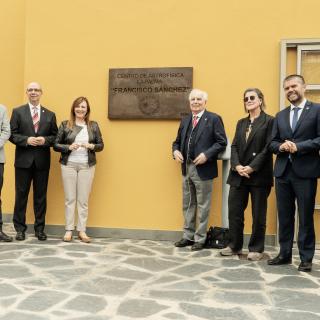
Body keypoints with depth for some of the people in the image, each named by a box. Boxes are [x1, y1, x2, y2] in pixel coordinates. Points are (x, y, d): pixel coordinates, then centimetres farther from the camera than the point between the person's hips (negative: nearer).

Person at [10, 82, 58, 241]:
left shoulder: (50, 114, 10)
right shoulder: (17, 112, 4)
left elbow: (55, 136, 6)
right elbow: (12, 134, -2)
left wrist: (45, 140, -13)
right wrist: (27, 140, -17)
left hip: (42, 161, 2)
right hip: (23, 160, -1)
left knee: (41, 196, 7)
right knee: (21, 195, 4)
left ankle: (39, 228, 17)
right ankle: (20, 228, 15)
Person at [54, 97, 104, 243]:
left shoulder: (93, 125, 6)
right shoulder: (65, 125, 3)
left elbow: (101, 145, 8)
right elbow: (56, 145, 2)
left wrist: (91, 146, -12)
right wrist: (69, 147, -15)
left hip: (87, 166, 1)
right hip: (69, 165, -1)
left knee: (83, 199, 3)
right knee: (70, 198, 4)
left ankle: (82, 230, 11)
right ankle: (69, 230, 12)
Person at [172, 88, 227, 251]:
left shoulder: (213, 119, -5)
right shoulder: (185, 120, 14)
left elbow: (222, 142, -9)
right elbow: (177, 141, 18)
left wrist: (206, 155, -20)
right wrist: (176, 151, -4)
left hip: (203, 169, -6)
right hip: (187, 168, 6)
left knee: (202, 206, 4)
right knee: (187, 205, 14)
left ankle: (200, 238, 14)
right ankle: (188, 236, 26)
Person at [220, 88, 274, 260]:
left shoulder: (269, 121, -2)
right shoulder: (241, 123, 15)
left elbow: (268, 148, -10)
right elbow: (234, 146, 8)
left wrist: (252, 167, -16)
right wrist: (237, 166, -10)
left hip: (259, 175, -5)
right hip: (238, 175, 5)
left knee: (258, 214, 5)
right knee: (234, 211, 6)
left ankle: (256, 249, 17)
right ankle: (235, 246, 20)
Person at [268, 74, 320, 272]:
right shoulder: (280, 116, 16)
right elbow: (272, 143, 13)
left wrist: (298, 147, -17)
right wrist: (281, 146, -8)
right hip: (283, 171, 5)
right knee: (284, 216, 11)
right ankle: (285, 254, 22)